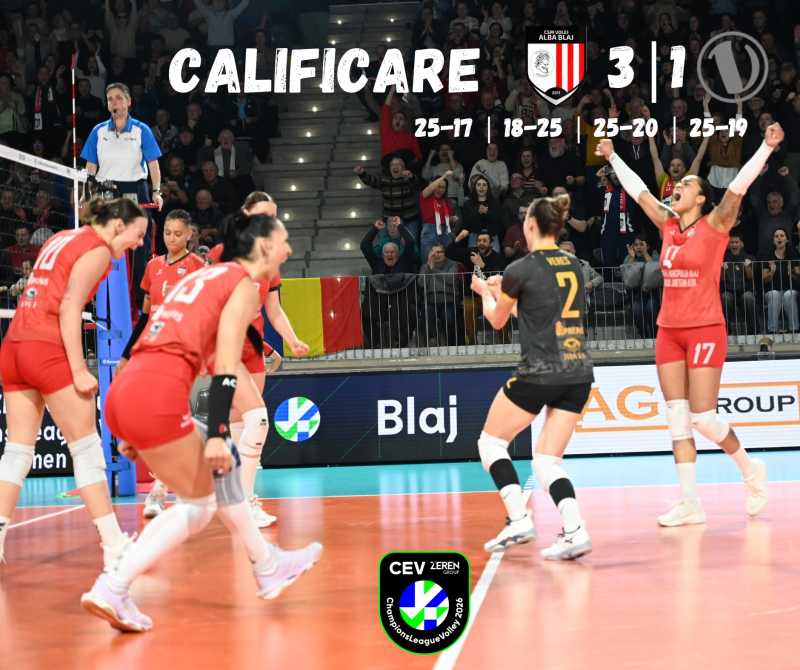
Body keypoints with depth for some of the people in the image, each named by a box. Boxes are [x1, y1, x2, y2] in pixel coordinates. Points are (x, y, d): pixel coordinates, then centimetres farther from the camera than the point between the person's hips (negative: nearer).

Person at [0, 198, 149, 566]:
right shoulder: (98, 249, -4)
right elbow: (69, 307, -13)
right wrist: (78, 370, -16)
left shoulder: (61, 238, 21)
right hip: (47, 350, -8)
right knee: (86, 447, -2)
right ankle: (114, 544, -2)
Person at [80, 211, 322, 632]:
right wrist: (217, 434, -14)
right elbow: (224, 368, -9)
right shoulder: (243, 284, 2)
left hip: (125, 390, 9)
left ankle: (268, 567, 29)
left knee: (219, 467, 21)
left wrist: (136, 433, 27)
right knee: (199, 506, 5)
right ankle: (110, 591, -5)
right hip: (155, 396, -9)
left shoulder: (204, 276, 26)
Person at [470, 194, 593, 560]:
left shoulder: (521, 269, -7)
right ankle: (574, 530, -11)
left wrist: (486, 293, 31)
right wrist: (503, 291, 34)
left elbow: (497, 320, 10)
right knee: (547, 461, 11)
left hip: (538, 374, -6)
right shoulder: (574, 265, 11)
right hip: (579, 374, 6)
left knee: (491, 441, 13)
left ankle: (519, 519, 0)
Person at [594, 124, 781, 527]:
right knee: (677, 419, 1)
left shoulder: (714, 225, -5)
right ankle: (690, 503, 3)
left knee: (702, 418, -8)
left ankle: (750, 469, 17)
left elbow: (739, 185, -16)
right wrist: (612, 158, 27)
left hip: (705, 330, -6)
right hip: (669, 331, 6)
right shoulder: (668, 226, 10)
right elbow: (637, 189, 21)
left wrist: (767, 147, -27)